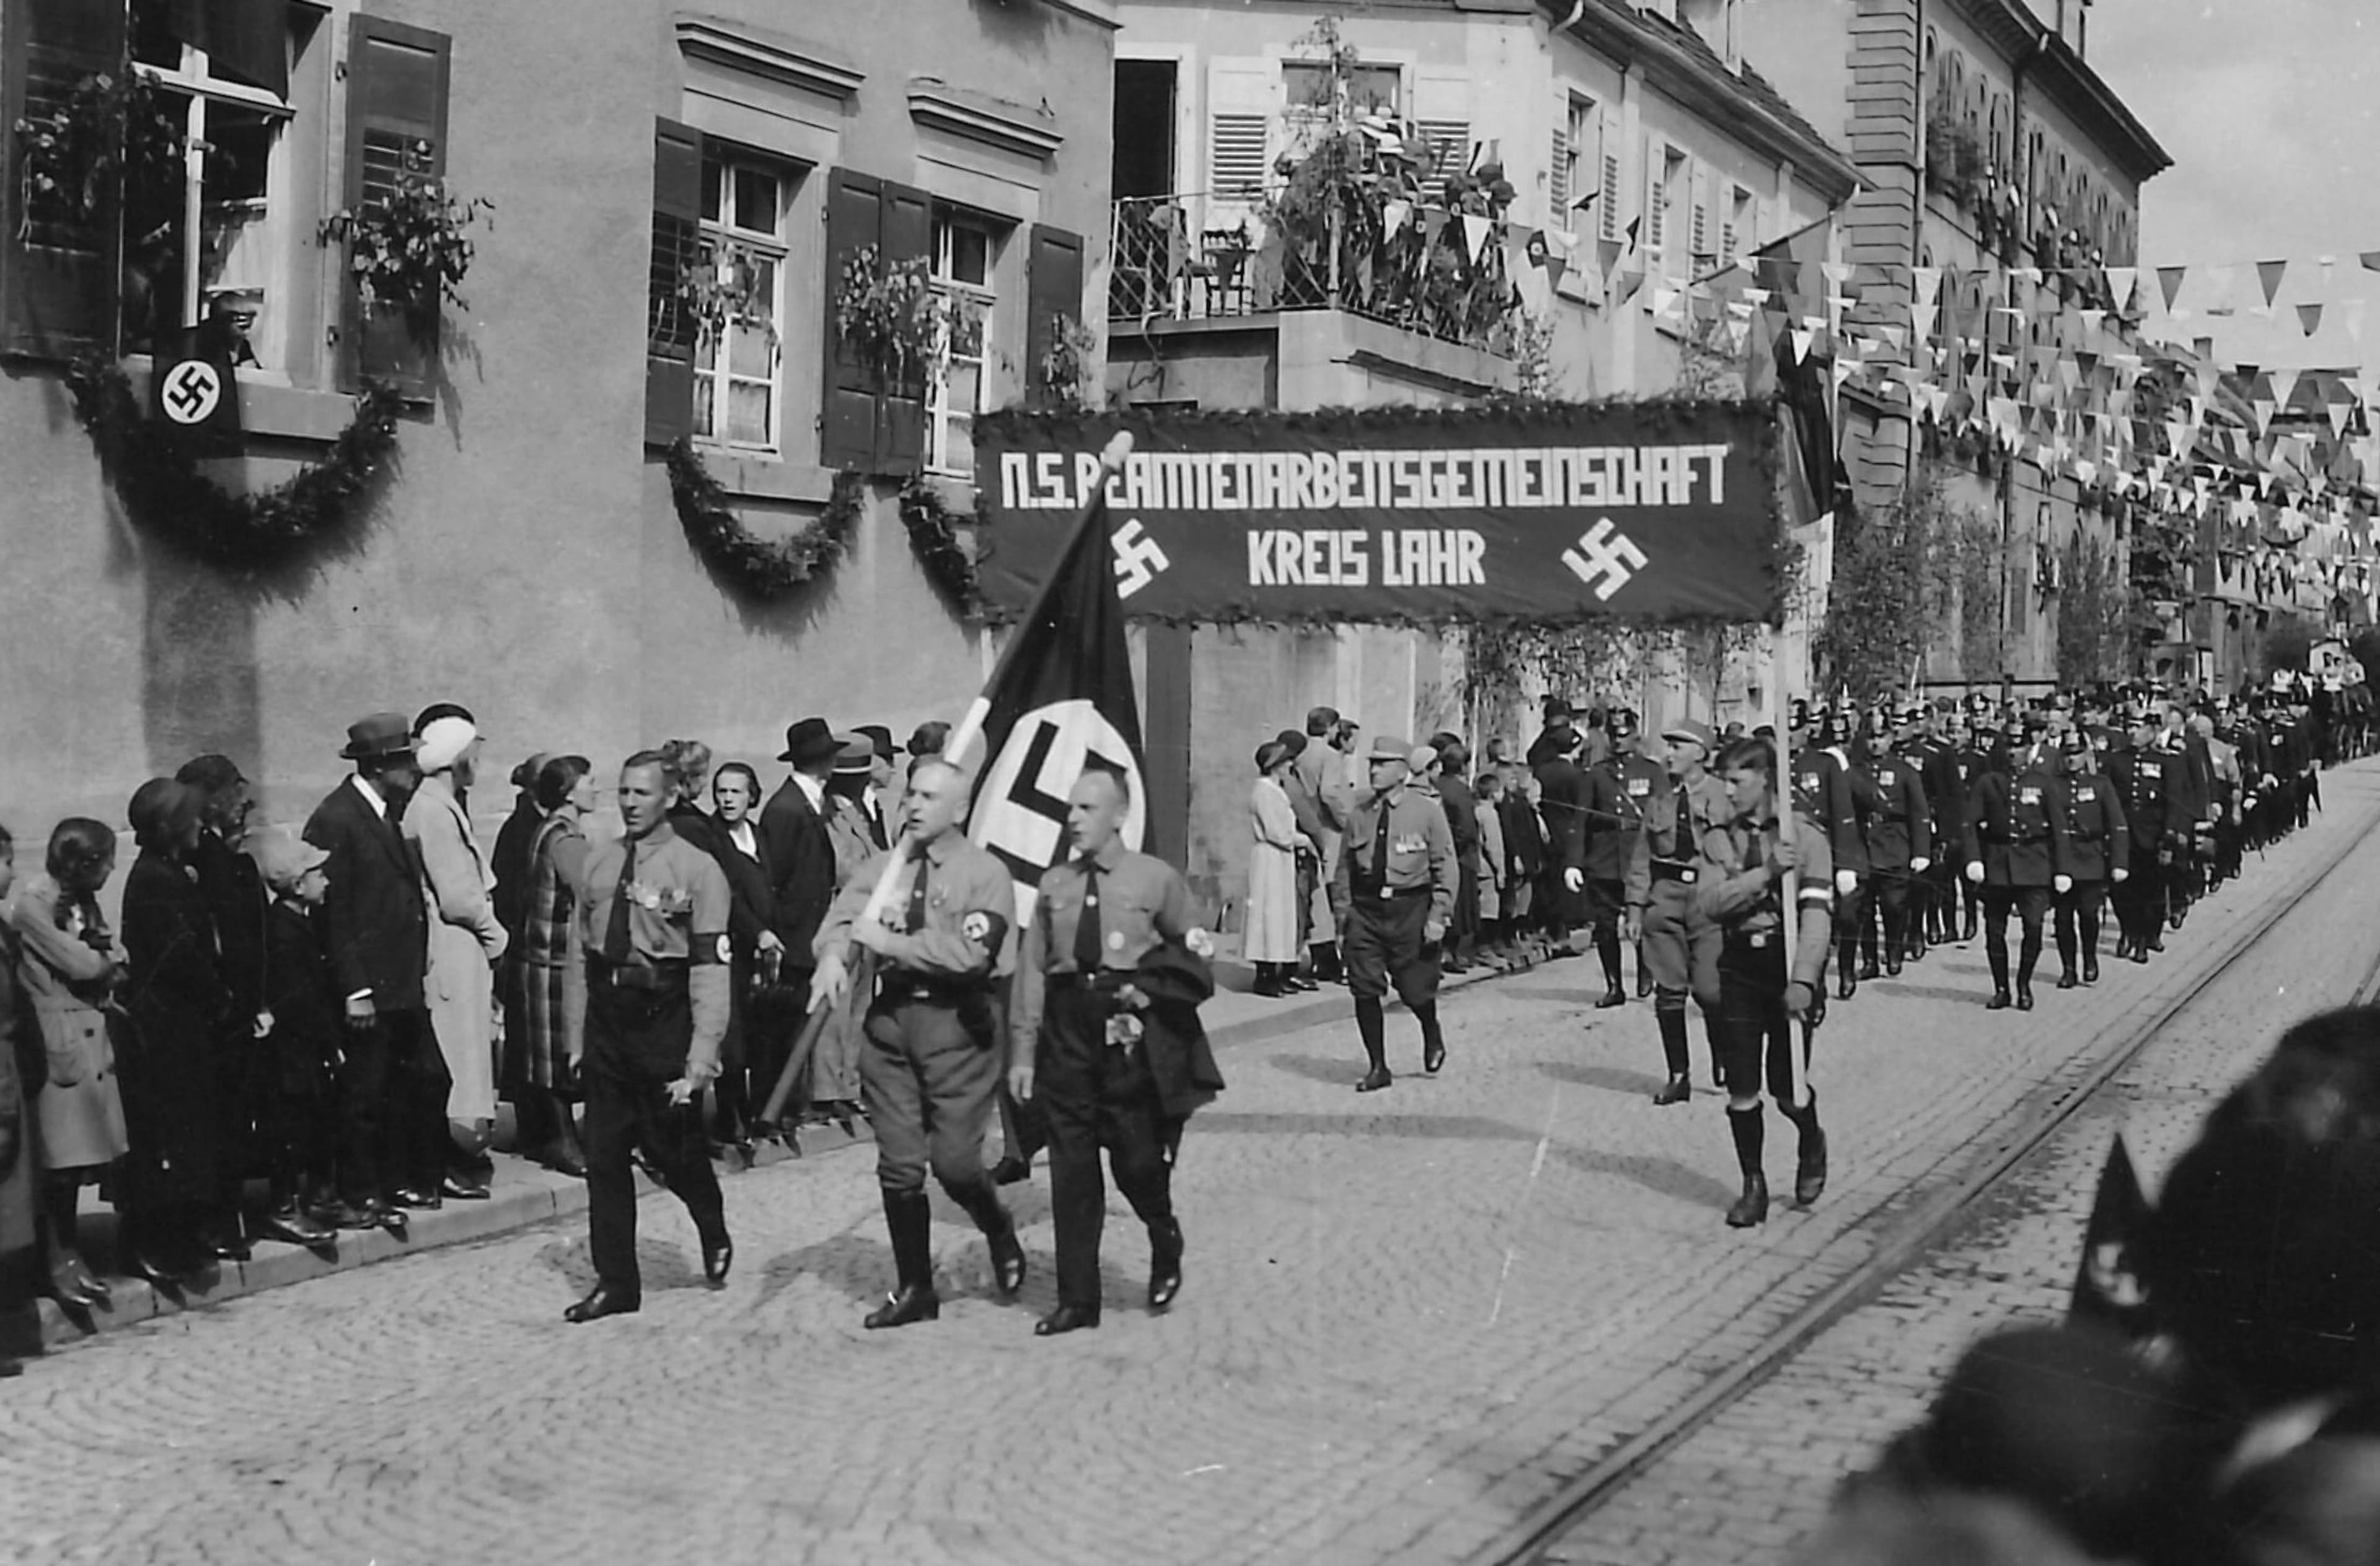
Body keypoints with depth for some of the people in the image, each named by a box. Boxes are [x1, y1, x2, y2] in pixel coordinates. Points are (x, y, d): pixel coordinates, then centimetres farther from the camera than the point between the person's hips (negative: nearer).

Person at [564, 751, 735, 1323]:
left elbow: (711, 969, -13)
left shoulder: (697, 870, -9)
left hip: (663, 1016, -5)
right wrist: (581, 1031, 10)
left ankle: (715, 1238, 37)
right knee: (603, 1156, 6)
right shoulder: (598, 862, 7)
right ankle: (615, 1283, 15)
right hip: (606, 1014, 5)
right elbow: (584, 942, 13)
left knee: (675, 1147, 7)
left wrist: (701, 1057, -19)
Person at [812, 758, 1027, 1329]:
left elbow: (970, 953, -18)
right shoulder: (884, 866, 10)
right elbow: (841, 916, -2)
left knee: (954, 1160, -7)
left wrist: (891, 942, -17)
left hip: (956, 1024, -4)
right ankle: (913, 1289, 20)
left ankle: (1000, 1233, 27)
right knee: (898, 1166, 7)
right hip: (890, 1019, 5)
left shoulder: (986, 874, -5)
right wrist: (833, 954, -25)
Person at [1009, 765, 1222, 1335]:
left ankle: (1165, 1245, 32)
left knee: (1138, 1159, -1)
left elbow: (1193, 957, 10)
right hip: (1068, 1031, 3)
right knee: (1071, 1169, 4)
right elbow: (1032, 971, 8)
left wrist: (1151, 988, -5)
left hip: (1134, 1033, -3)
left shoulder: (1157, 879, 1)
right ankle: (1078, 1299, 12)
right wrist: (1023, 1052, 4)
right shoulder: (1054, 885, 9)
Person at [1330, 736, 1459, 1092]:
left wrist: (1439, 915, -10)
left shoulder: (1427, 810, -3)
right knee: (1365, 991, -2)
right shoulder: (1359, 812, 6)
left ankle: (1432, 1038, 37)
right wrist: (1342, 911, 8)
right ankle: (1378, 1068, 11)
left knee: (1415, 989, 3)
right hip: (1366, 909, 3)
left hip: (1410, 908, -3)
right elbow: (1345, 865, 12)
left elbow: (1445, 866, -3)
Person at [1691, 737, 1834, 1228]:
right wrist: (1765, 872, -20)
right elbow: (1709, 902, -9)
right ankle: (1753, 1186, 17)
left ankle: (1811, 1142, 32)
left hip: (1789, 966, -3)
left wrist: (1803, 980, -25)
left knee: (1788, 1087, -1)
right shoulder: (1719, 839, 5)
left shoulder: (1806, 836, -6)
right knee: (1742, 1090, 1)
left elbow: (1817, 913, -15)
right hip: (1740, 966, 3)